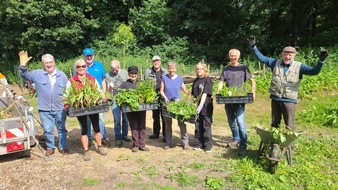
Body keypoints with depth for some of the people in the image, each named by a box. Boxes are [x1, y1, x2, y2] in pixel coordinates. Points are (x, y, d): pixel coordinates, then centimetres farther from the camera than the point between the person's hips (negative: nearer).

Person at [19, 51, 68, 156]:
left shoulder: (62, 75, 4)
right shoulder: (37, 74, 1)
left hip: (60, 109, 1)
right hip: (44, 109, 0)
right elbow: (25, 75, 0)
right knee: (48, 130, 9)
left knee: (62, 128, 11)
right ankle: (50, 147, 27)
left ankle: (63, 147, 26)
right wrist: (23, 65, -19)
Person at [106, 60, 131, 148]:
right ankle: (118, 138, 6)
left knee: (125, 118, 11)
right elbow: (109, 90, -3)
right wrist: (110, 87, -26)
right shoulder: (108, 75, -2)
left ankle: (125, 134, 27)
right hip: (116, 100, -2)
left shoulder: (125, 72, 4)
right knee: (117, 120, -3)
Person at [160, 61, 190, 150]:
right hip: (167, 103, 1)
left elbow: (185, 90, 6)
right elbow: (161, 91, 4)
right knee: (168, 124, 10)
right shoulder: (164, 78, 3)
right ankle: (168, 142, 21)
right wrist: (165, 98, -14)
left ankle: (185, 142, 3)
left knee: (181, 123, -6)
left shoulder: (179, 78, 4)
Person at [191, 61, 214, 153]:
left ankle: (208, 145, 10)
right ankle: (198, 144, 22)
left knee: (206, 126, 0)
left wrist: (201, 105, -26)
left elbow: (205, 94, -18)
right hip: (197, 106, 6)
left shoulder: (208, 80, -8)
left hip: (206, 106, -6)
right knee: (198, 126, 10)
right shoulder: (195, 81, 12)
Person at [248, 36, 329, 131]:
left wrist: (321, 61, -27)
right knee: (274, 124, 15)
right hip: (275, 99, 3)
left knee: (289, 126, 1)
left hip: (289, 100, -3)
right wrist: (253, 46, 0)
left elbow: (314, 71, -10)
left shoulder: (299, 66, -1)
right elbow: (261, 58, 7)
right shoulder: (275, 63, 5)